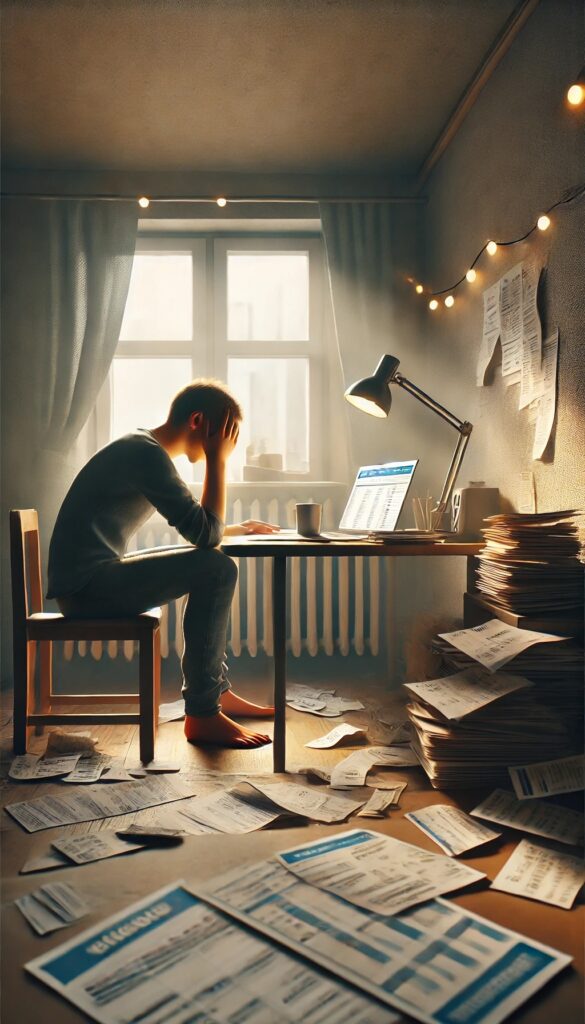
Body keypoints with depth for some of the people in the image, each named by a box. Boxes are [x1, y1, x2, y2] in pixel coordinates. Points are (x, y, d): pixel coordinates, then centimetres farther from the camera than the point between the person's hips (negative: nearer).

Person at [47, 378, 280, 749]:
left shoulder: (144, 448, 15)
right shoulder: (147, 453, -16)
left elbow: (193, 527, 25)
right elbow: (206, 534, -18)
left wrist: (240, 528, 16)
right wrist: (218, 460, -11)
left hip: (94, 579, 11)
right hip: (87, 583, -11)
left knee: (206, 566, 20)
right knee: (217, 569, -18)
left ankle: (218, 690, 22)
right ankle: (202, 715, -10)